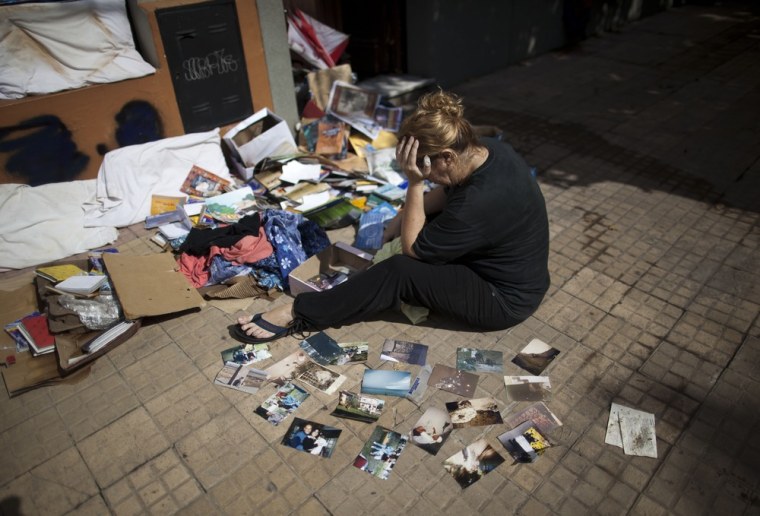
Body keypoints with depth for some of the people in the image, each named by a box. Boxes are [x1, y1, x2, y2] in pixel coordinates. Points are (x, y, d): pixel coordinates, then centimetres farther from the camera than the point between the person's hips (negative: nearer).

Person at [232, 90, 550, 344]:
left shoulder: (479, 204, -35)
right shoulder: (490, 150, -9)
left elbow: (413, 249, -23)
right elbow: (447, 193, 8)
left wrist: (415, 182, -26)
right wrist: (400, 220, -3)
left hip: (506, 300, -9)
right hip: (504, 265, 9)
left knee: (399, 272, -20)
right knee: (421, 217, 10)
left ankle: (298, 316, -8)